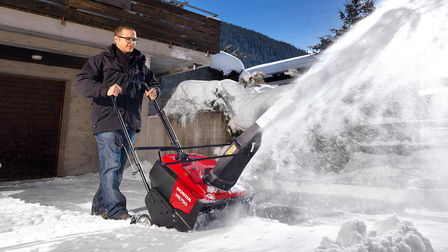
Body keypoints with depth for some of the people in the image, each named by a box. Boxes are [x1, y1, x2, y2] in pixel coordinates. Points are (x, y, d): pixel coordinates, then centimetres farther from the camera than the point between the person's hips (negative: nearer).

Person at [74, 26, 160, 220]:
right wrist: (105, 90, -23)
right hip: (107, 122, -5)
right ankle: (115, 210, -4)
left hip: (130, 124, 6)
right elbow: (81, 81, -5)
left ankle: (100, 206, 22)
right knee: (111, 166, -10)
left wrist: (154, 91, 4)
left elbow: (153, 82, 29)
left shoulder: (140, 65, 20)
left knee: (118, 167, 9)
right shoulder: (101, 60, 4)